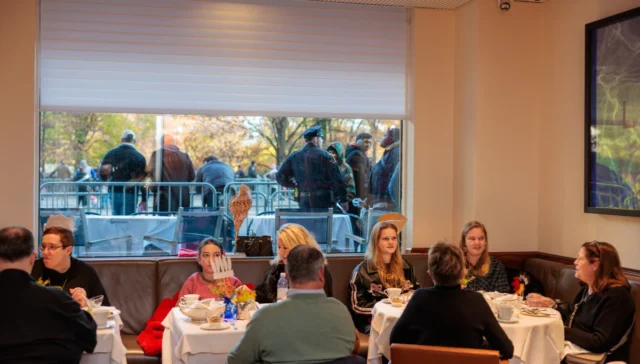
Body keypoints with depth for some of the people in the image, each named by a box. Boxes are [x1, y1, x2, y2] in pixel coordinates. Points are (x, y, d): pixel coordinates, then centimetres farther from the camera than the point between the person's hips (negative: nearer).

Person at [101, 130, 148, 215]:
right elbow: (143, 179, -5)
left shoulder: (111, 153, 5)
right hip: (130, 194, -3)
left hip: (113, 192, 4)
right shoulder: (139, 157, -4)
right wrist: (144, 200, 1)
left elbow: (102, 171, 6)